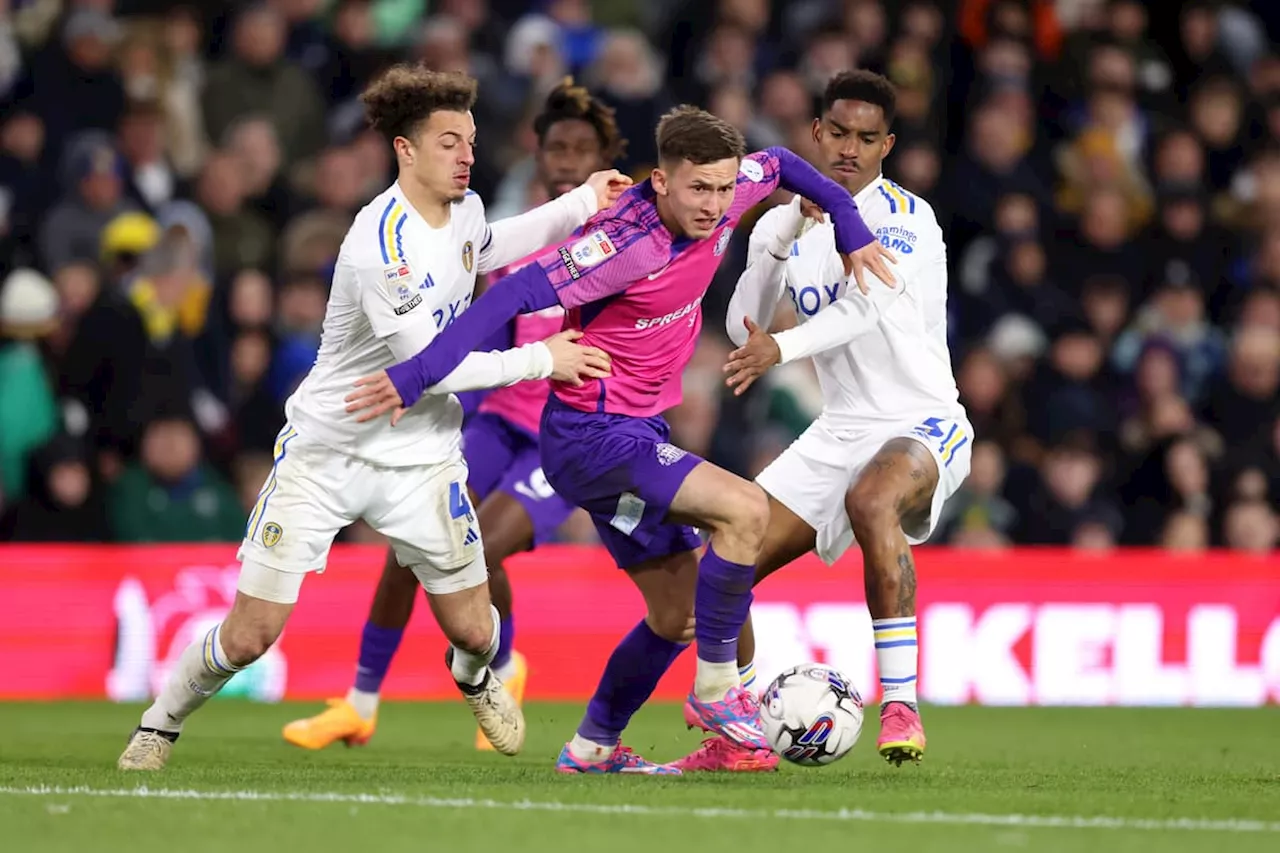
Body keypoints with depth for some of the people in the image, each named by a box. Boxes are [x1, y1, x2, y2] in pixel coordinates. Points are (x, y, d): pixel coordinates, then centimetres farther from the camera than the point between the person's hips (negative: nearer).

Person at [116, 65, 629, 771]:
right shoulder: (382, 243, -27)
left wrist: (580, 204, 19)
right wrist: (540, 360, -17)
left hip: (421, 460, 6)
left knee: (473, 630, 3)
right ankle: (159, 726, 20)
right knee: (251, 634, -7)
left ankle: (475, 677, 41)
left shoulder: (463, 208, -1)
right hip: (325, 453, -6)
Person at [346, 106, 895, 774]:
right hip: (591, 435, -9)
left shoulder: (719, 201, -4)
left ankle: (592, 748, 28)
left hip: (639, 431, 9)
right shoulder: (625, 242, -27)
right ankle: (717, 688, -12)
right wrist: (417, 375, -36)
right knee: (744, 508, -26)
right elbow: (515, 295, -30)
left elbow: (778, 166, 20)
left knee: (677, 619, 13)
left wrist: (849, 227, 22)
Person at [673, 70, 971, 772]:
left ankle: (901, 705, -35)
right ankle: (737, 738, 14)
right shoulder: (793, 223, 9)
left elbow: (866, 308, -26)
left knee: (870, 499, -40)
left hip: (924, 426, -7)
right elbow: (741, 329, 0)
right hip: (839, 434, 7)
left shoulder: (905, 217, -9)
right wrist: (775, 243, -13)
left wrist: (780, 349, -40)